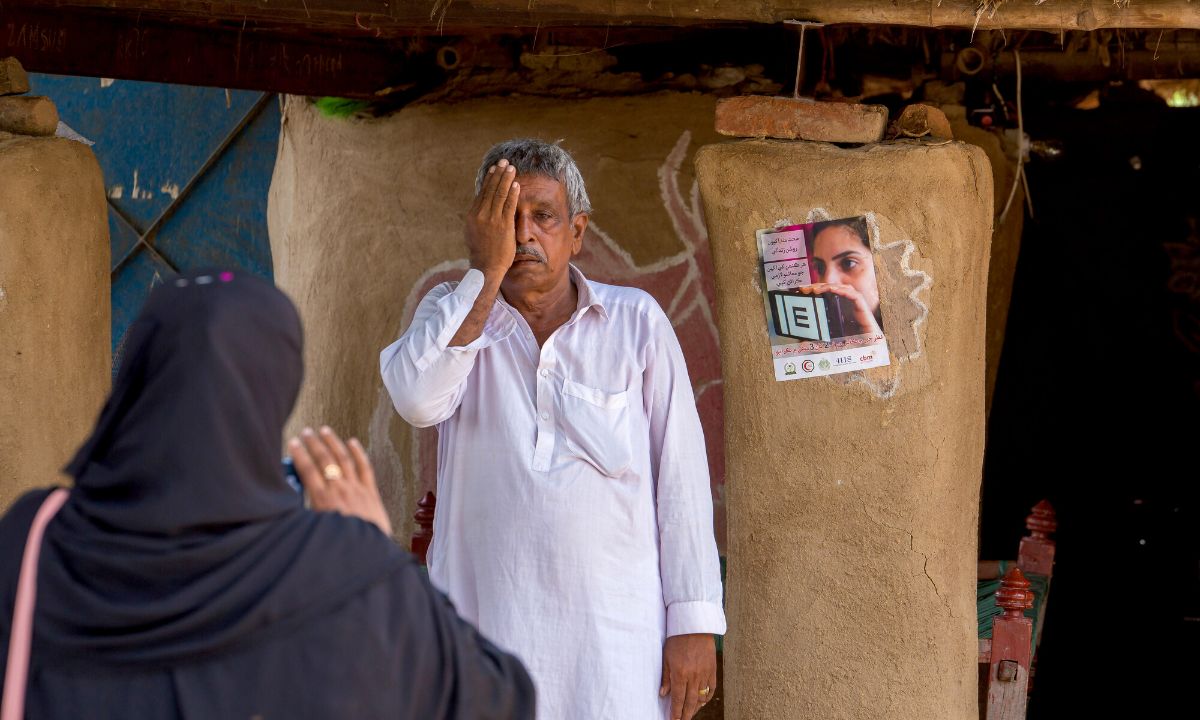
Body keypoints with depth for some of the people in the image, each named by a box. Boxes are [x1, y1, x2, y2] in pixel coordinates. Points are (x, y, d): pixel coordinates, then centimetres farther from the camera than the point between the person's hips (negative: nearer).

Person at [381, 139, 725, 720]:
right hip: (485, 623, 1)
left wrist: (695, 624, -4)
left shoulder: (637, 320, 4)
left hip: (616, 632, -1)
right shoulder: (451, 315, 8)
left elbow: (681, 475, 2)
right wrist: (485, 271, -13)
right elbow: (418, 400, -14)